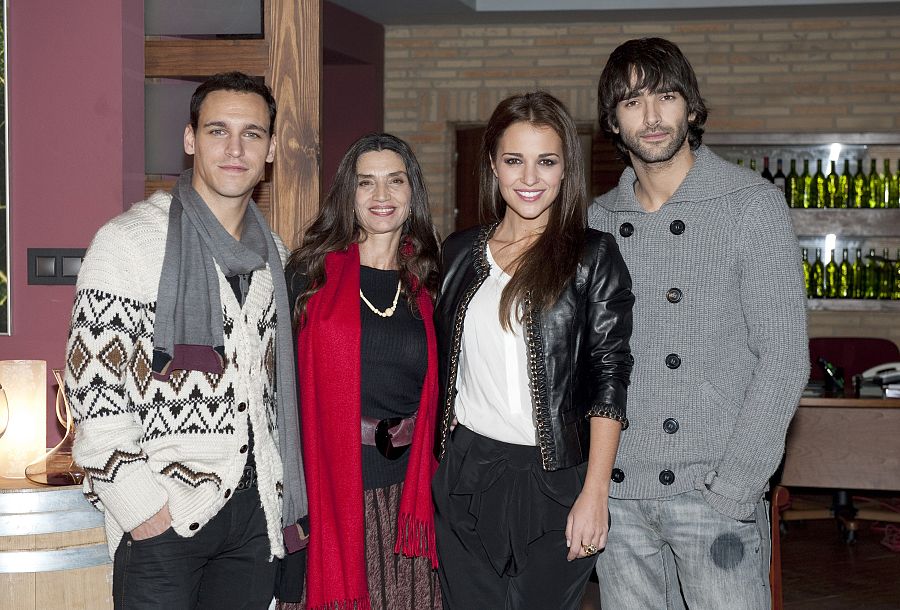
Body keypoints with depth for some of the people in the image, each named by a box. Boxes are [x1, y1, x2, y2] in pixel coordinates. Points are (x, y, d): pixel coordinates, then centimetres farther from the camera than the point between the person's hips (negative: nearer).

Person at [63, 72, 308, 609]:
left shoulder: (273, 254, 12)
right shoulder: (132, 240, -9)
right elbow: (93, 380, -13)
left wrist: (285, 501, 14)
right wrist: (140, 504, -16)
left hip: (254, 508, 6)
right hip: (161, 520, -6)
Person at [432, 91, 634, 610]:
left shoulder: (593, 255, -3)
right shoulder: (459, 254, 9)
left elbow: (610, 376, -7)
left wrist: (594, 494, -13)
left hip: (554, 478, -3)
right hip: (465, 471, 4)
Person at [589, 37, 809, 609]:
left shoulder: (754, 205, -4)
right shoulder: (598, 222, 9)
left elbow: (783, 357, -9)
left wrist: (733, 488, -14)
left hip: (714, 494, -4)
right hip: (617, 492, 4)